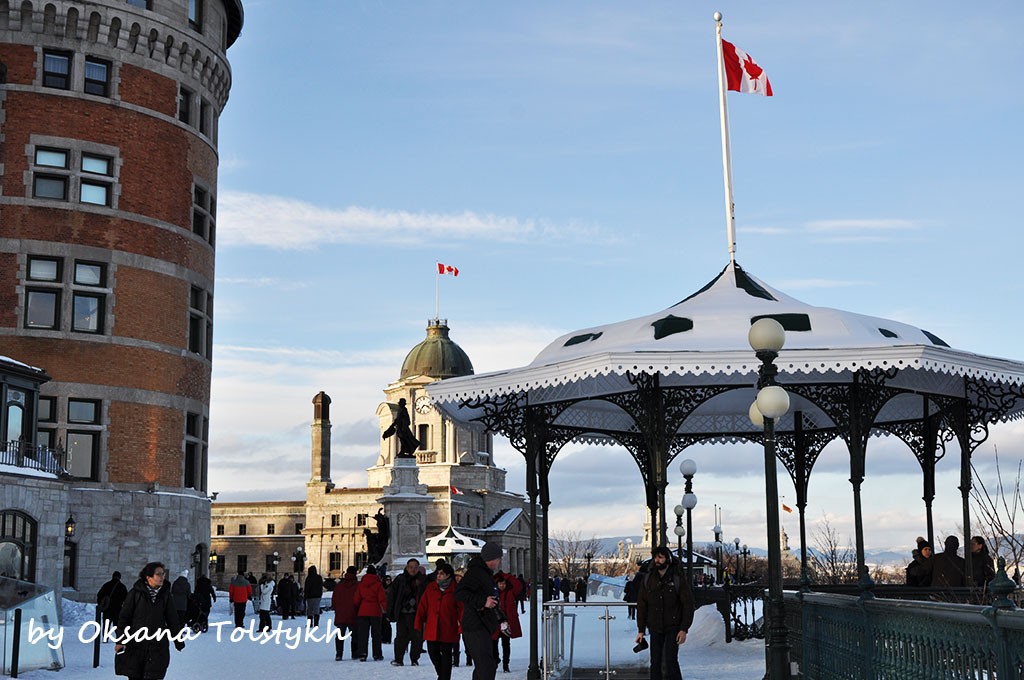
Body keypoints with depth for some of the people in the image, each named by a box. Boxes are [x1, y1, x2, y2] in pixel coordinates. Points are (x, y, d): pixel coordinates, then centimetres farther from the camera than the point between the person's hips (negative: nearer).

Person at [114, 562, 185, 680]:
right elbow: (124, 617, -2)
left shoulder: (165, 595, 5)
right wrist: (120, 640, -8)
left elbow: (173, 619, 11)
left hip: (158, 646, 1)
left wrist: (179, 642, 14)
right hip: (135, 645, -1)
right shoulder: (136, 593, -3)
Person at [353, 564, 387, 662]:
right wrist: (384, 608, 3)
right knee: (376, 634, 8)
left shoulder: (361, 584, 4)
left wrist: (357, 609, 23)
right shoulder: (378, 584, -6)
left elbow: (356, 599, 7)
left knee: (362, 633, 3)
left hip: (362, 611, 2)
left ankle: (362, 653, -10)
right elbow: (382, 598, -9)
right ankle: (377, 654, 10)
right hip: (375, 612, -2)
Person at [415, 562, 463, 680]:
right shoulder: (430, 588, 5)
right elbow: (422, 607, 6)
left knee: (446, 656, 4)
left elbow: (461, 608, -7)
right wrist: (418, 624, 2)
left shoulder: (455, 589, -5)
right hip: (432, 629, 4)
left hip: (448, 630, -3)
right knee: (433, 653, 7)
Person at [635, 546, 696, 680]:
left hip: (673, 628, -4)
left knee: (670, 661, -12)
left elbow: (688, 605, -5)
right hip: (655, 629, 4)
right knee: (655, 663, 5)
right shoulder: (648, 580, 5)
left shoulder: (678, 579, -5)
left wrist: (684, 629, -12)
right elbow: (641, 606, 9)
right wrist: (641, 630, 5)